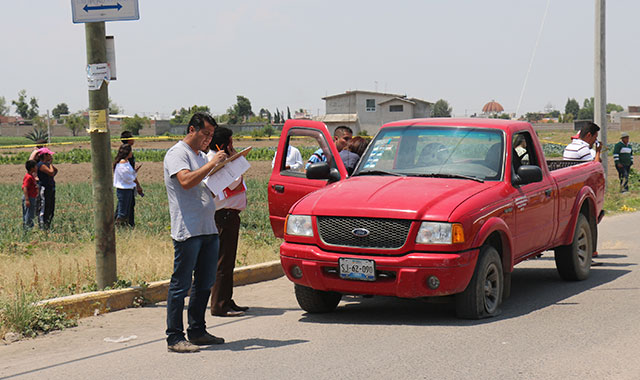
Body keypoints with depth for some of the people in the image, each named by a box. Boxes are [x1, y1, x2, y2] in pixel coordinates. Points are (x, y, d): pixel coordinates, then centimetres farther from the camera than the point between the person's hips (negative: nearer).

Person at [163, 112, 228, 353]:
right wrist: (212, 163, -19)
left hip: (208, 229, 9)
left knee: (205, 283, 12)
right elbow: (186, 181, -22)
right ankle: (174, 338, -4)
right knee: (181, 284, -6)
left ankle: (197, 331, 21)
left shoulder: (201, 157, 22)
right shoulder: (177, 153, -5)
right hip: (187, 231, -9)